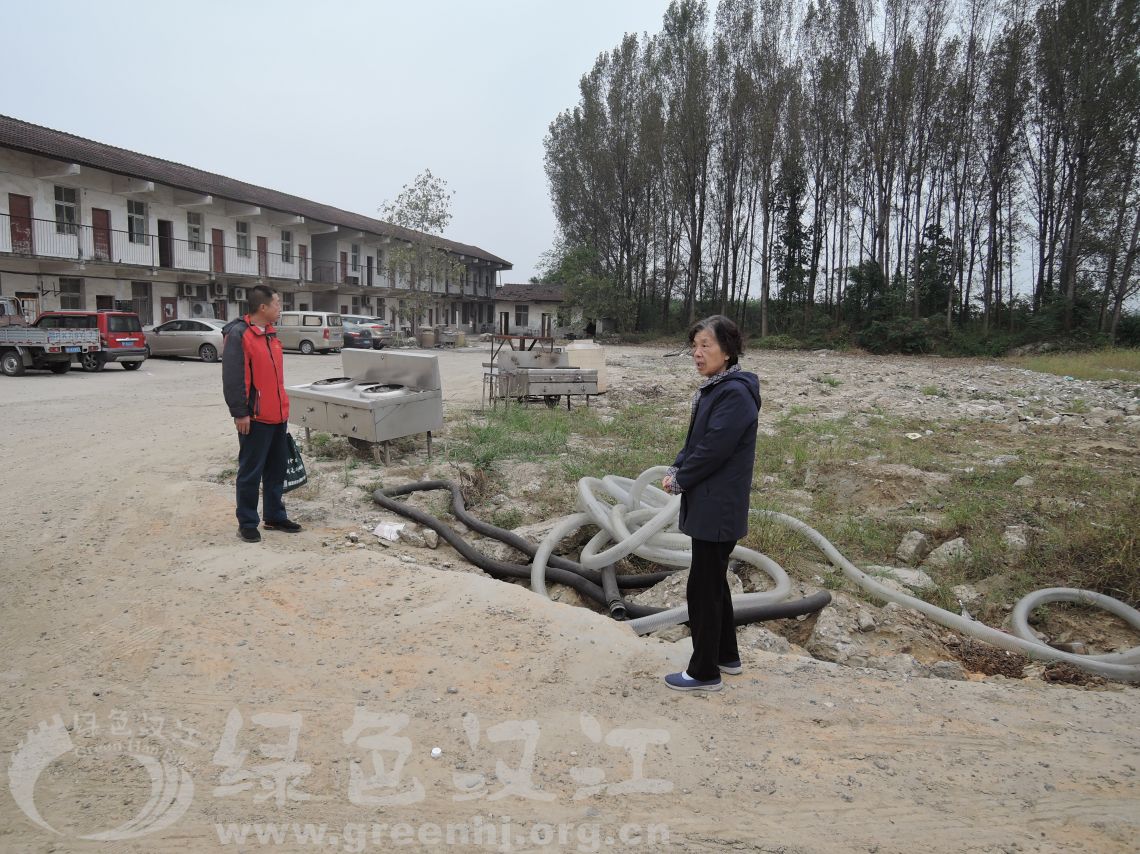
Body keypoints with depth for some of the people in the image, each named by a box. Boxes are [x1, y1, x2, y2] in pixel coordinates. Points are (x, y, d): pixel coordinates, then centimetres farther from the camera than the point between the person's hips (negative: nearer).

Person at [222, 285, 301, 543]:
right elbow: (232, 379, -17)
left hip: (277, 416, 9)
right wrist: (240, 413, -18)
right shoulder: (238, 334, -13)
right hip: (254, 418, -8)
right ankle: (247, 524, 11)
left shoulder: (270, 334, 14)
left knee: (277, 469, 14)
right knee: (251, 472, 0)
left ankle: (275, 516, 25)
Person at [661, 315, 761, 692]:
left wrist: (680, 481, -10)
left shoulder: (735, 394, -20)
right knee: (714, 581, 20)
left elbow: (713, 451, -23)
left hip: (718, 508, -10)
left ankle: (705, 672, 14)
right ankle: (726, 655, 35)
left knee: (703, 587, 0)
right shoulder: (713, 388, 10)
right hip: (710, 505, 10)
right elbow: (695, 440, 15)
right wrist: (675, 470, -1)